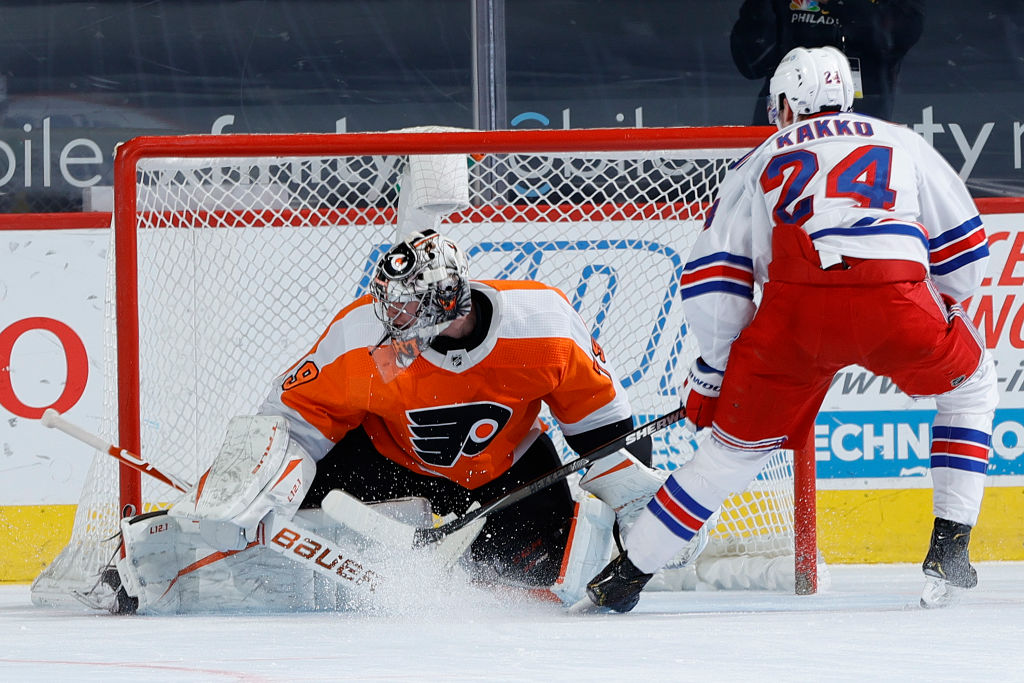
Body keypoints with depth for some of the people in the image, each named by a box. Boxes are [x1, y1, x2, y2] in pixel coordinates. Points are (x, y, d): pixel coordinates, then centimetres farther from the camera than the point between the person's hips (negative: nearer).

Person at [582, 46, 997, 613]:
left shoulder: (759, 162, 29)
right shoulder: (903, 144, 31)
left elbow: (713, 280, 20)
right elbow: (963, 255, 27)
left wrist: (712, 372, 30)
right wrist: (937, 310, 46)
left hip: (794, 309, 0)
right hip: (895, 299, 0)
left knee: (736, 441, 18)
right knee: (969, 384, 29)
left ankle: (627, 573, 17)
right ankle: (948, 549, 19)